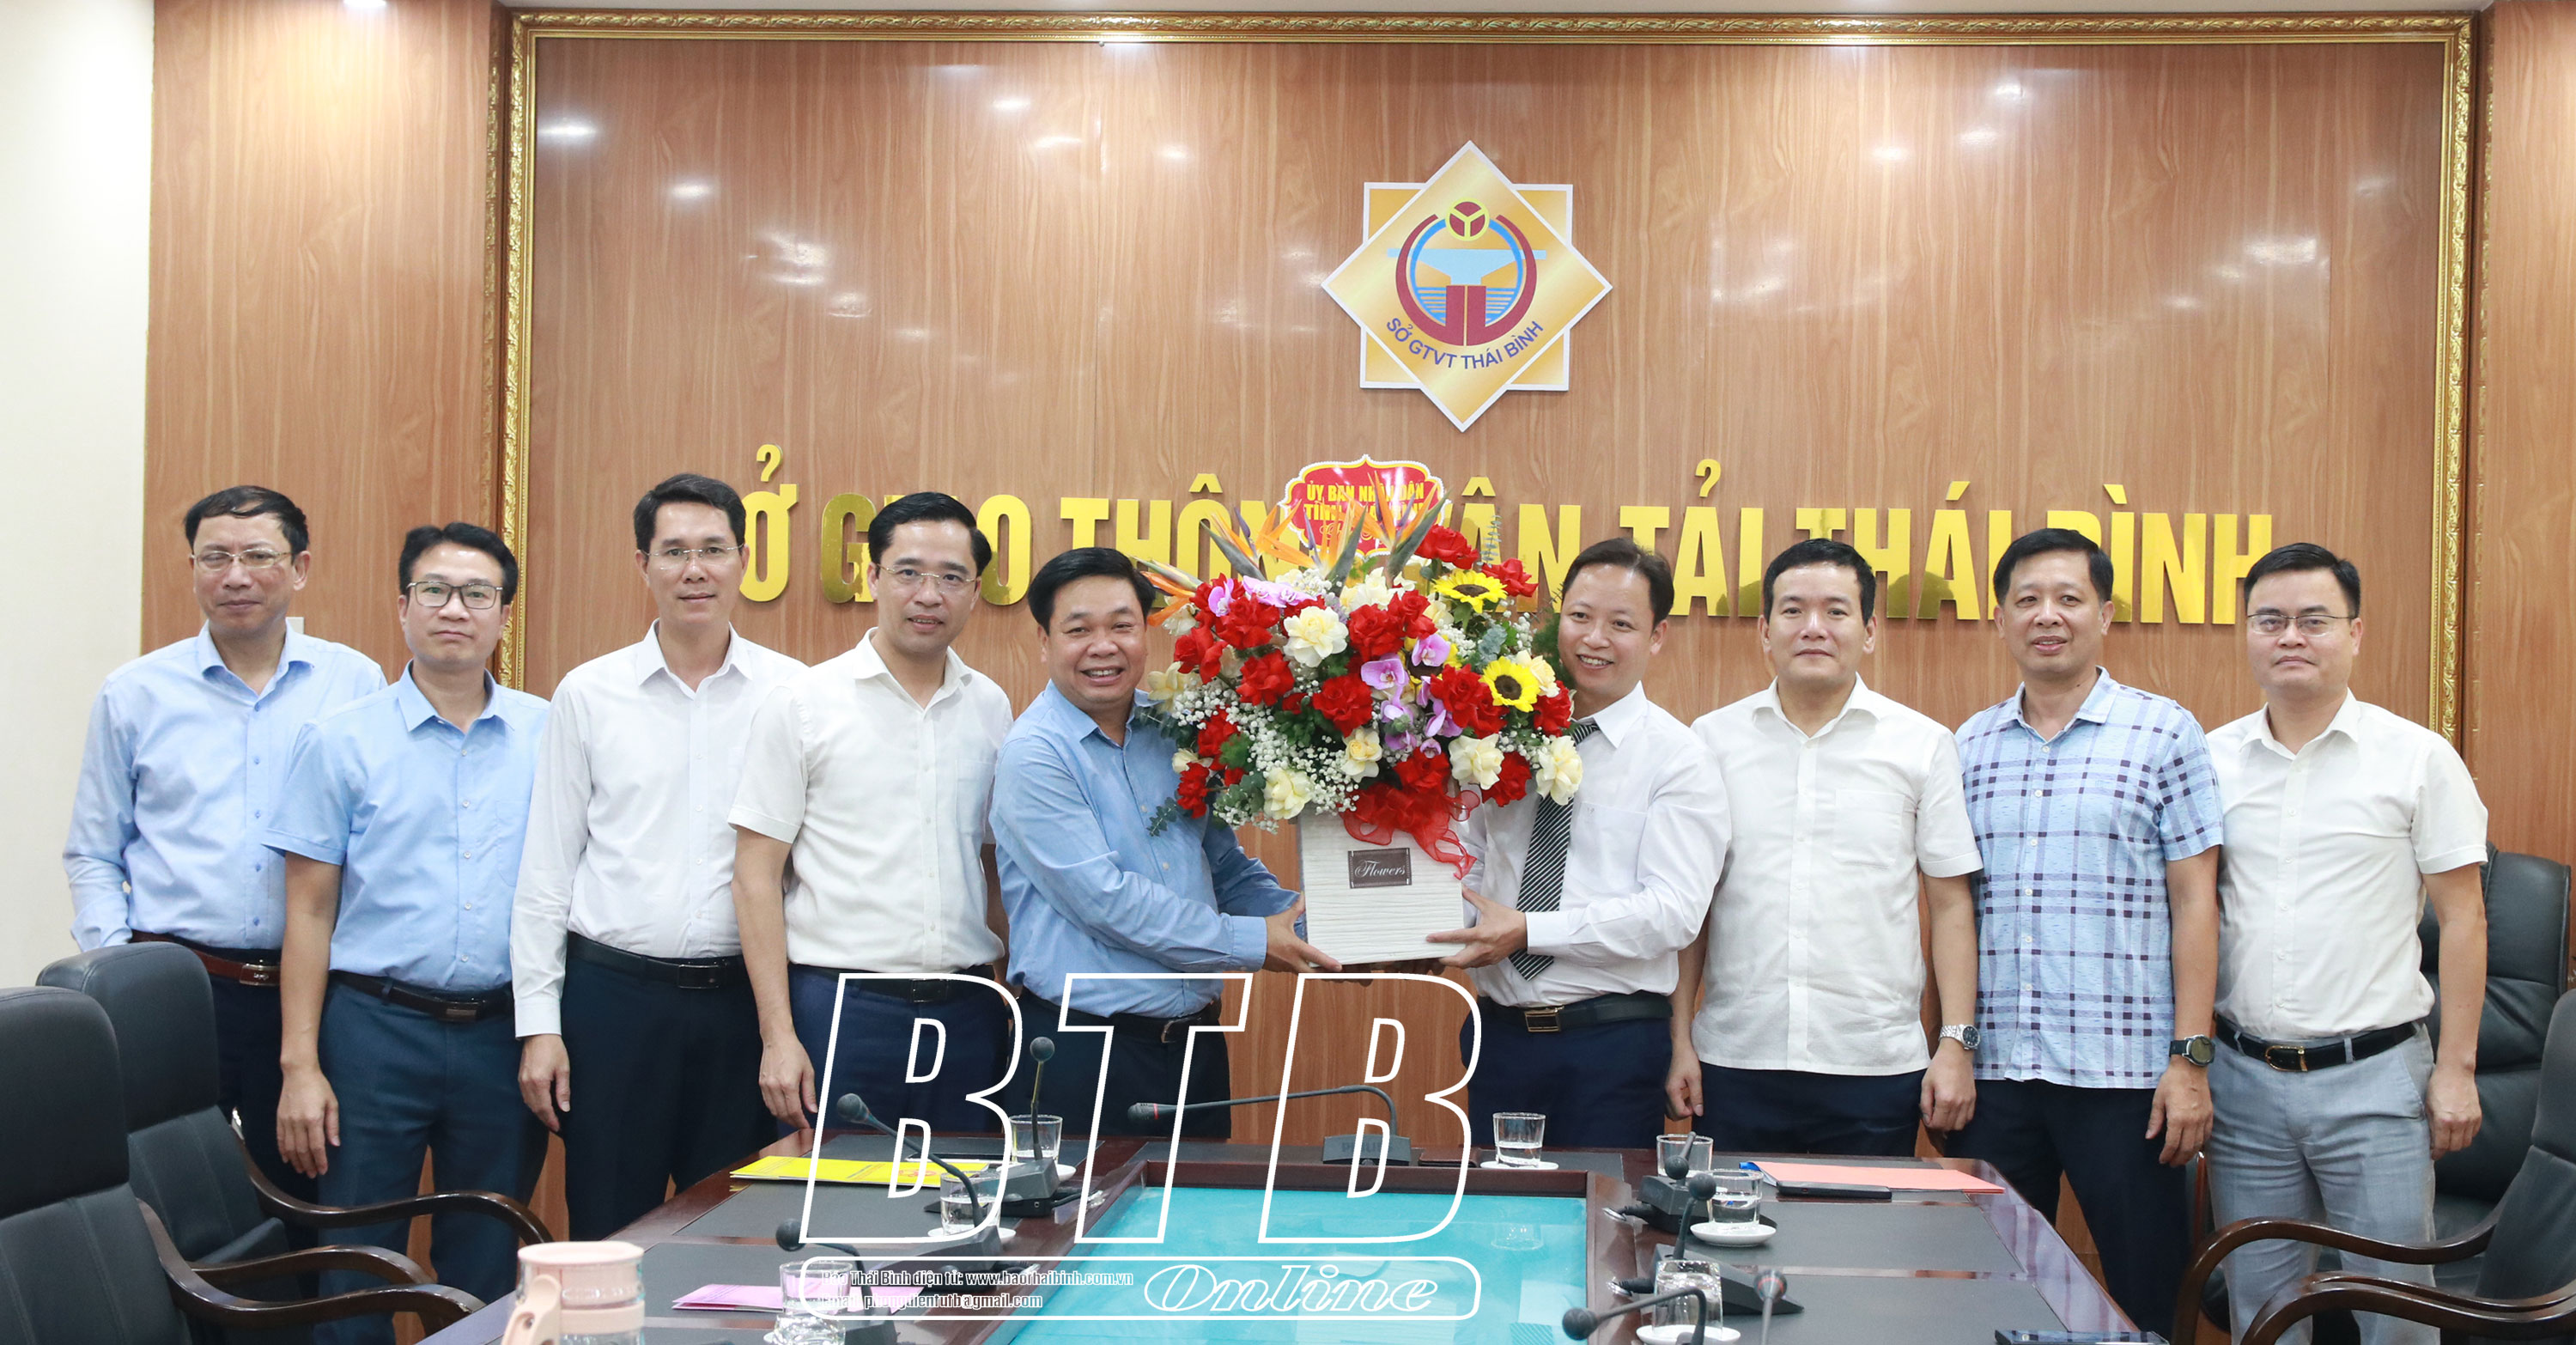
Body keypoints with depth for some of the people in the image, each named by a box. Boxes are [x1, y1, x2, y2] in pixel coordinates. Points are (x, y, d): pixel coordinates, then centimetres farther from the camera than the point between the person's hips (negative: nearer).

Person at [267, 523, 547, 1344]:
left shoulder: (550, 737, 6)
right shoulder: (342, 740, 1)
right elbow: (310, 912, 1)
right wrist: (300, 1065, -6)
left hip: (504, 1032, 2)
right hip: (377, 1029, -1)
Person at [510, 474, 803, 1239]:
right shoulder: (588, 695, 3)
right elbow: (546, 869, 5)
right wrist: (539, 1022, 0)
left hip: (743, 999, 0)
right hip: (613, 995, 0)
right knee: (608, 1239, 7)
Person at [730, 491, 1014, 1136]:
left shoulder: (990, 707, 9)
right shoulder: (802, 703, -2)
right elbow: (757, 876, -3)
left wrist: (1022, 1006, 7)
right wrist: (778, 1037, -10)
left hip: (968, 1010, 3)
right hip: (840, 1006, -3)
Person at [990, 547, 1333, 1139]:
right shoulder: (1033, 754, -12)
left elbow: (1225, 865, 18)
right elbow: (1105, 902, -18)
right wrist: (1253, 943, -15)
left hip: (1196, 1041, 6)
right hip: (1081, 1050, -6)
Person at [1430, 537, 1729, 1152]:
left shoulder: (1678, 760, -5)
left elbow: (1673, 912, -14)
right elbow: (1467, 862, 13)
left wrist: (1527, 931, -18)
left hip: (1613, 1040, -4)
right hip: (1499, 1032, 4)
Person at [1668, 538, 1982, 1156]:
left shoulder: (1923, 745, 4)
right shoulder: (1713, 739, 6)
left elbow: (1951, 905, 5)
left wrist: (1956, 1043, -2)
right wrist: (1680, 1040, 4)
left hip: (1875, 1072, -1)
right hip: (1735, 1062, 1)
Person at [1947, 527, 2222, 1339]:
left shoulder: (2164, 734, -1)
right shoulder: (1970, 747, 9)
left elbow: (2194, 900, -2)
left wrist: (2191, 1059, -8)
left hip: (2124, 1071, -3)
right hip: (1993, 1069, 4)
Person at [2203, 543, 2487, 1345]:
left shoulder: (2418, 759, -3)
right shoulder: (2212, 760, 5)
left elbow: (2462, 918, -1)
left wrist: (2456, 1069, -6)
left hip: (2374, 1076, -3)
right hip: (2242, 1076, 3)